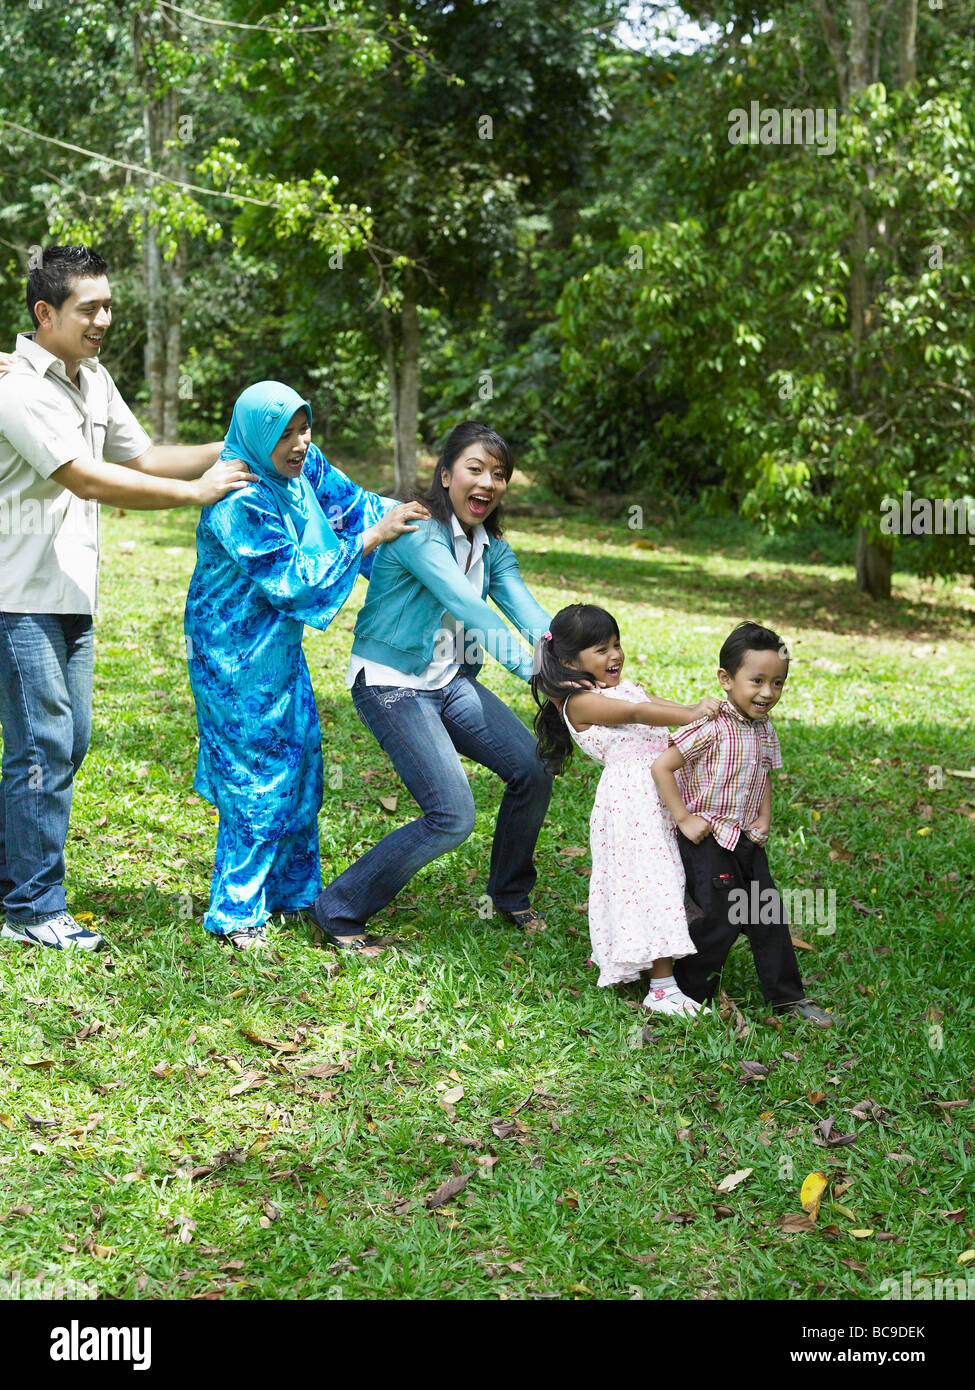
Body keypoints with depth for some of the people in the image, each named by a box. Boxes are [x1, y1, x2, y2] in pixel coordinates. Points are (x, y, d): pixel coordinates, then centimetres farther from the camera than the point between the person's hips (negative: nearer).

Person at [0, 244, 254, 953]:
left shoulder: (95, 379, 13)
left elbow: (141, 457, 18)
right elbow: (85, 479, -22)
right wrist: (195, 491, -19)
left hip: (72, 594, 9)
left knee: (68, 741, 13)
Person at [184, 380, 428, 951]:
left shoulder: (302, 466, -3)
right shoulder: (239, 502, -26)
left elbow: (349, 502, 11)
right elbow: (293, 577, -26)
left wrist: (398, 513, -6)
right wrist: (369, 539, -24)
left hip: (280, 646, 8)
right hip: (237, 656, -8)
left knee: (300, 761, 15)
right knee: (257, 778, -2)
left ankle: (294, 890, 31)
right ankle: (236, 914, 11)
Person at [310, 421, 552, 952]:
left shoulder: (492, 547, 6)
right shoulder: (418, 532, -20)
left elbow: (525, 608, -9)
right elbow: (464, 606, -32)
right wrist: (531, 668, -41)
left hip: (451, 681, 8)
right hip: (391, 684, -8)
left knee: (533, 768, 2)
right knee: (452, 816, -17)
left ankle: (510, 893, 26)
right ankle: (339, 911, -2)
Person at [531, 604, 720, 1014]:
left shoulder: (626, 686, 23)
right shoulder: (580, 702, -5)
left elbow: (663, 704, 8)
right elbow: (636, 713, -18)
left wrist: (698, 707, -13)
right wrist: (691, 716, -28)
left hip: (663, 788, 9)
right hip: (631, 794, -9)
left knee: (663, 876, 12)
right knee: (653, 877, -12)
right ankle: (662, 989, -12)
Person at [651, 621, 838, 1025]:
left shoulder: (764, 728, 4)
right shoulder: (712, 727, -21)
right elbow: (662, 766, -22)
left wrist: (764, 819, 7)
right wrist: (684, 818, -19)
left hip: (747, 840, 7)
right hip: (707, 840, -7)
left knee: (769, 916, 10)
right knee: (722, 919, -4)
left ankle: (787, 996, 21)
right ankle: (689, 991, 16)